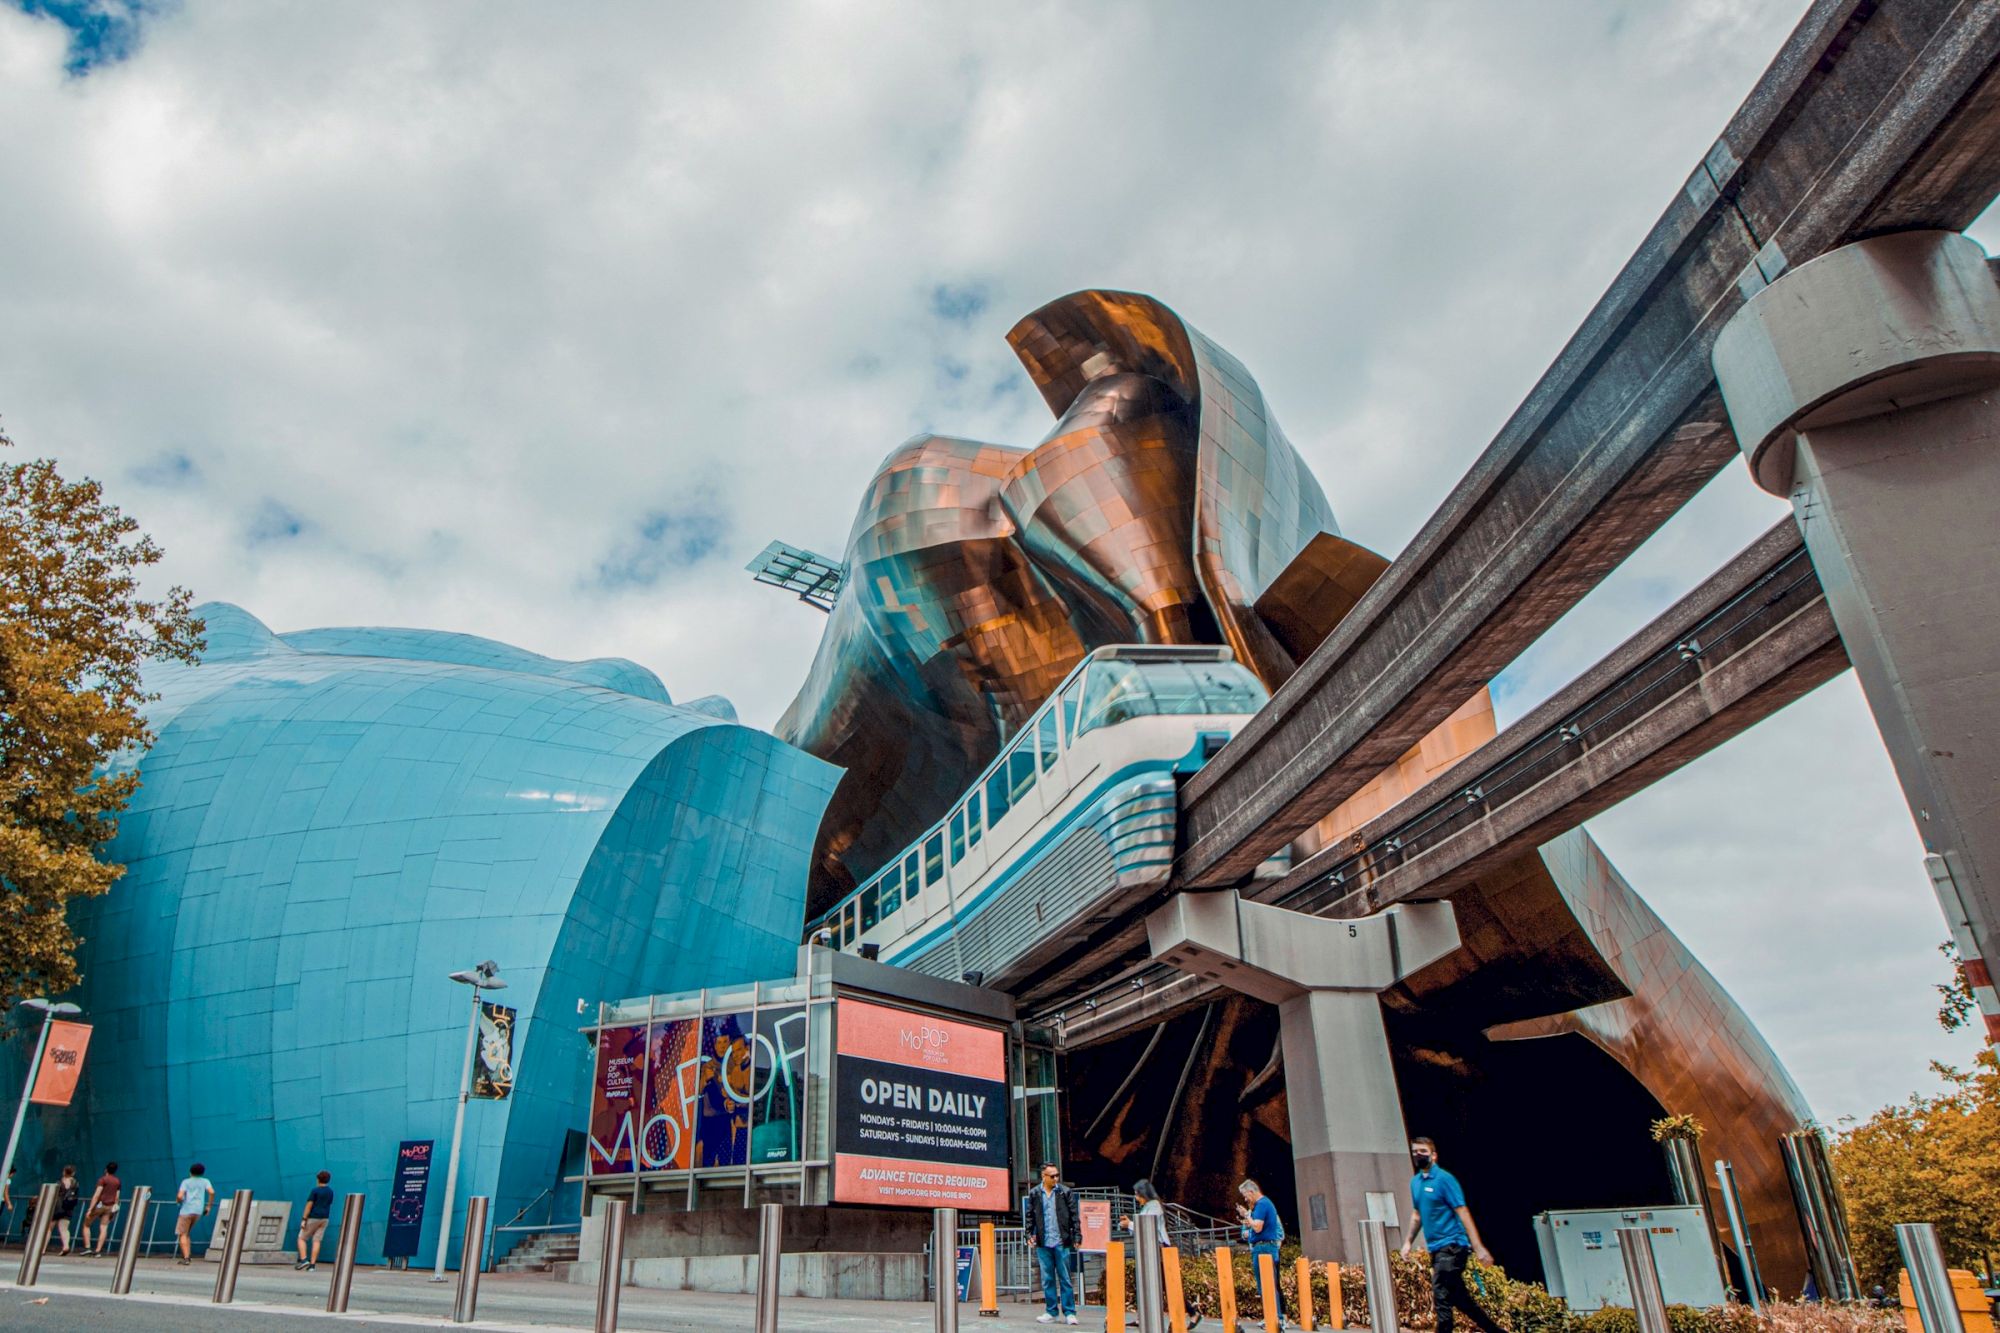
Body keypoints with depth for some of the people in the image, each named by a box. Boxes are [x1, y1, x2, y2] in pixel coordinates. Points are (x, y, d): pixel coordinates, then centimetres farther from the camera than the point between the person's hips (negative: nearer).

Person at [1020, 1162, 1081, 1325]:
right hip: (1043, 1244, 2)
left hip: (1061, 1243, -2)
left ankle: (1069, 1312, 9)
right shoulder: (1034, 1194, 4)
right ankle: (1051, 1312, 19)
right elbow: (1029, 1215, 9)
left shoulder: (1065, 1192, 0)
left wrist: (1077, 1236, -4)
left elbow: (1074, 1215, 1)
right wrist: (1030, 1233, -2)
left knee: (1065, 1278, 2)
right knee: (1047, 1279, 9)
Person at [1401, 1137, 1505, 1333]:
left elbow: (1463, 1212, -15)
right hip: (1436, 1248, 8)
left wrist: (1478, 1247, -20)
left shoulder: (1444, 1179, -11)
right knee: (1459, 1297, 13)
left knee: (1441, 1295, -13)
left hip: (1452, 1245, -8)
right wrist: (1408, 1241, 15)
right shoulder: (1415, 1182, 11)